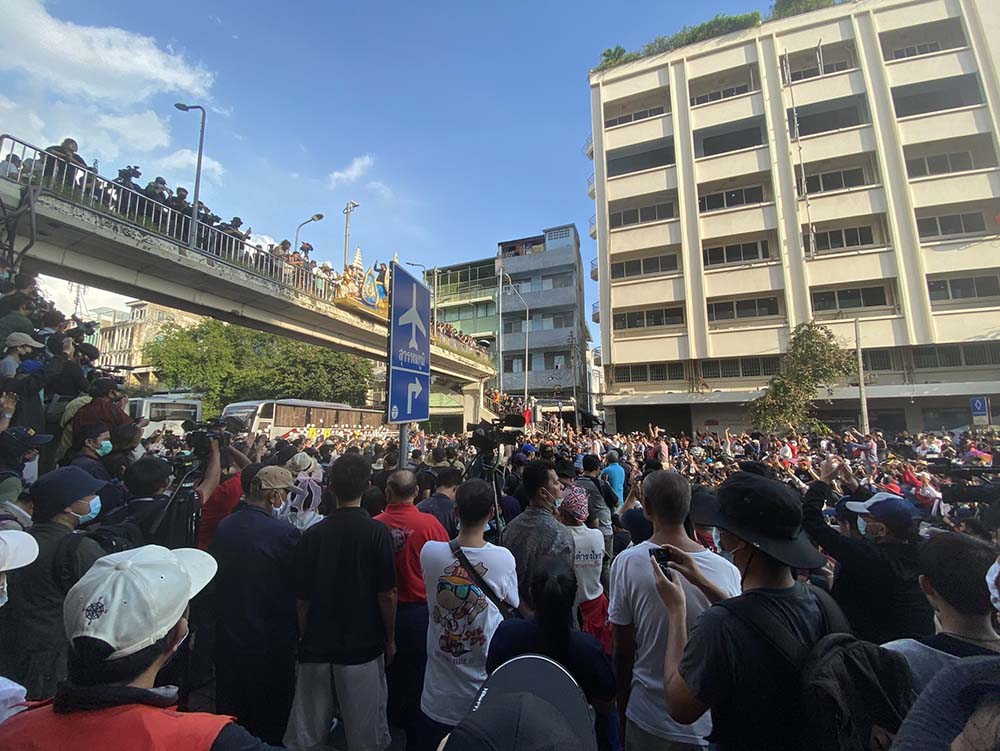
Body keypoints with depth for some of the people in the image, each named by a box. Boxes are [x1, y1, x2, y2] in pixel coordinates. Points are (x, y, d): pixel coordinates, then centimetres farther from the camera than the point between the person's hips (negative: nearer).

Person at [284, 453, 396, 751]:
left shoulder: (312, 534, -8)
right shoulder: (377, 532, -16)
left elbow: (302, 597, -1)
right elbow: (387, 594, -13)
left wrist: (306, 637, 14)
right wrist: (390, 639, 2)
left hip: (316, 645, 3)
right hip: (363, 645, -2)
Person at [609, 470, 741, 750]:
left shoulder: (626, 563, -21)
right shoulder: (727, 570, -17)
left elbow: (623, 651, -11)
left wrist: (623, 713, 5)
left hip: (647, 719, -1)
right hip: (708, 723, 2)